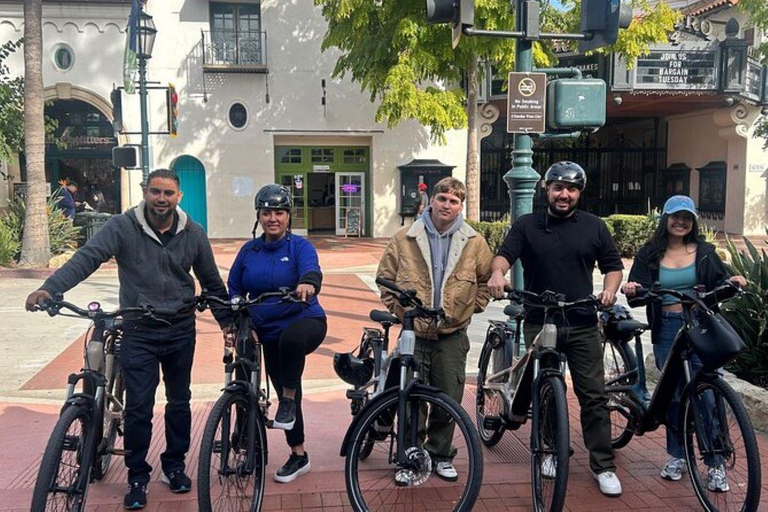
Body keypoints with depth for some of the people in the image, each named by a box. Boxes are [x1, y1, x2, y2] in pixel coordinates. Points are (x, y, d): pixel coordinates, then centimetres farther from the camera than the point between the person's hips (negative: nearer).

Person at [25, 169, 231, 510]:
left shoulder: (193, 233, -1)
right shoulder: (123, 227, -8)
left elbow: (212, 282, 8)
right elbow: (87, 257, -20)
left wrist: (229, 322, 9)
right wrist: (49, 288, -35)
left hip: (180, 331, 2)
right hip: (138, 331, -2)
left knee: (179, 402, 14)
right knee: (138, 408, 1)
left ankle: (174, 465, 34)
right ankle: (138, 478, 20)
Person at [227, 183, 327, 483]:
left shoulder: (300, 246, -8)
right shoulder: (249, 251, 4)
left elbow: (312, 270, -29)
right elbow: (234, 290, 11)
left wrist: (308, 284, -52)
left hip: (306, 321, -5)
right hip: (269, 333, 5)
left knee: (290, 338, -40)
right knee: (284, 393, 11)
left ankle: (288, 402, -18)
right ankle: (298, 456, 28)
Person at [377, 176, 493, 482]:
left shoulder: (474, 242, 2)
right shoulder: (405, 239, 0)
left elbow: (487, 278, 14)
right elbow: (385, 277, 8)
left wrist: (473, 306, 5)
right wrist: (396, 308, 1)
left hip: (452, 335, 1)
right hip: (413, 333, 0)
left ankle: (441, 455, 26)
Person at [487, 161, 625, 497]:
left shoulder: (594, 227, 9)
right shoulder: (526, 225, 5)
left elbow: (613, 265, 12)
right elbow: (505, 253, -8)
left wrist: (610, 289, -9)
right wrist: (498, 272, -31)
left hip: (582, 325, 1)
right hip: (539, 324, 0)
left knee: (593, 395, 0)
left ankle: (603, 465, 10)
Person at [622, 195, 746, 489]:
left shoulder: (704, 252, 8)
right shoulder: (649, 254, 6)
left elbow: (718, 283, 5)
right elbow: (640, 294, 1)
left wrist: (731, 282, -17)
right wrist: (632, 291, -22)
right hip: (666, 330, 1)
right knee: (672, 393, 8)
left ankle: (716, 464, 7)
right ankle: (677, 456, 23)